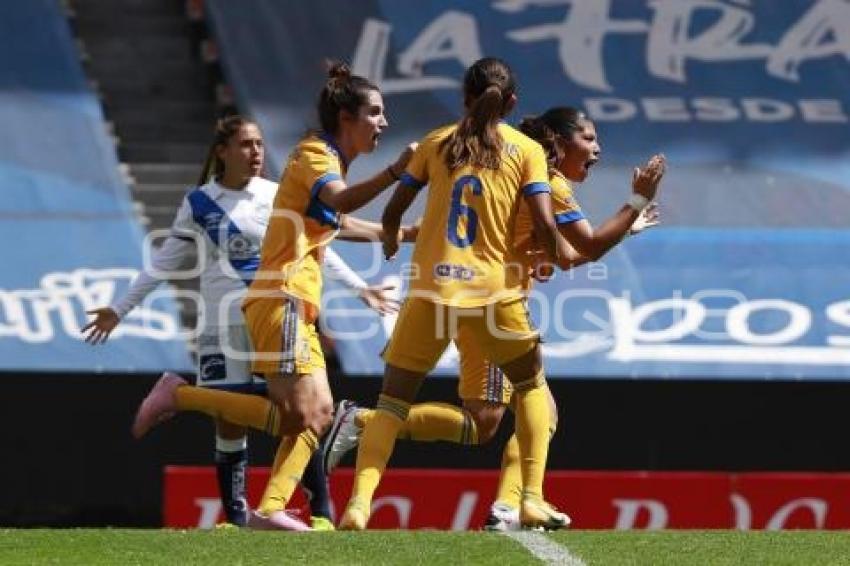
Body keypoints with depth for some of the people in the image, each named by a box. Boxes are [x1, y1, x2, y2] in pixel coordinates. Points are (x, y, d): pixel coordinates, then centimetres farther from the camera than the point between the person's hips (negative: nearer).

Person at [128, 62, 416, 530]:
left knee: (320, 413, 4)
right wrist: (396, 171, -43)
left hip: (294, 307, 10)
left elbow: (339, 222, 40)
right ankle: (178, 395, -9)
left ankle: (269, 510, -2)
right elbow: (340, 201, -32)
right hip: (281, 300, -10)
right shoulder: (314, 154, -9)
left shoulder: (328, 159, 21)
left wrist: (398, 234, 41)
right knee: (298, 415, -16)